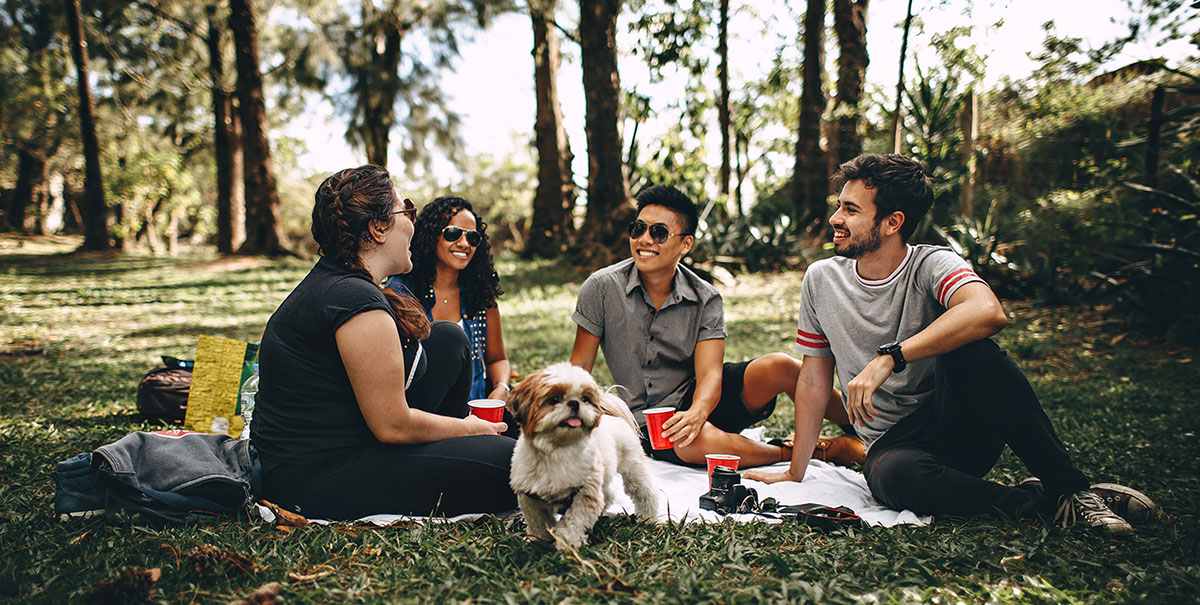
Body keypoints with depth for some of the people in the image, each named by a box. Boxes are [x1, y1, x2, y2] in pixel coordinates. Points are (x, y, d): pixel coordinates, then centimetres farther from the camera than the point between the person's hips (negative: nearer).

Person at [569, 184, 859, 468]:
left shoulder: (705, 299, -6)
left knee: (778, 366, -24)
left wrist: (696, 413, -38)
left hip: (699, 399, 2)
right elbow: (580, 366, -4)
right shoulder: (602, 288, -9)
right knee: (697, 442, -38)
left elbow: (710, 374, -16)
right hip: (645, 415, -2)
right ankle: (792, 452, -14)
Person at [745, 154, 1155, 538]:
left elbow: (988, 312, -34)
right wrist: (795, 473, 8)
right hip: (892, 444, 2)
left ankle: (1070, 488, -20)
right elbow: (813, 382, 9)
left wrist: (888, 358, -37)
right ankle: (1035, 500, -15)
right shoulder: (821, 279, 3)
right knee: (894, 477, -36)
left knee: (971, 351, -33)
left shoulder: (931, 265, -9)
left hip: (960, 427, -1)